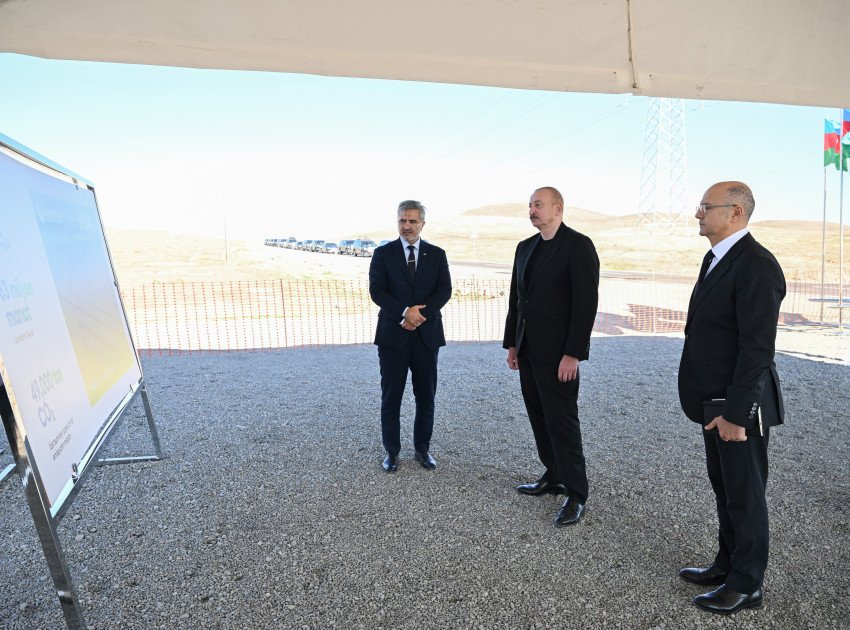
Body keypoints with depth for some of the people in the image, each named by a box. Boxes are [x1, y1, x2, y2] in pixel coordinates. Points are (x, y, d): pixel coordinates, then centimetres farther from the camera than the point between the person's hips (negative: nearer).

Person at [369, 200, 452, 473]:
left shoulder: (437, 254, 7)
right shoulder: (383, 253, 2)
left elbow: (445, 290, -2)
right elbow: (377, 291, -7)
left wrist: (420, 313, -17)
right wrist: (404, 312, -20)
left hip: (427, 333, 2)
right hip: (393, 335, -1)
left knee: (426, 396, 9)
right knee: (391, 396, 6)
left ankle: (422, 448, 25)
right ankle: (391, 451, 20)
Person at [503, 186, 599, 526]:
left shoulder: (578, 245, -10)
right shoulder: (525, 247, 12)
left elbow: (586, 302, -15)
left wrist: (572, 354, -18)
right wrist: (512, 343, 13)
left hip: (557, 352, -7)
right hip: (528, 350, 7)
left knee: (562, 419, -1)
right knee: (539, 416, 14)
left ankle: (576, 495, 13)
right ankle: (553, 476, 29)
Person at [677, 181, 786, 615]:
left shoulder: (756, 266, -21)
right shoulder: (716, 258, 9)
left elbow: (757, 348, -24)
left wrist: (735, 413, -22)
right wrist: (710, 402, 16)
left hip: (739, 406, -9)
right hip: (715, 402, 9)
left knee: (745, 495, 8)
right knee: (723, 488, 21)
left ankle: (746, 586, 26)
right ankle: (727, 565, 39)